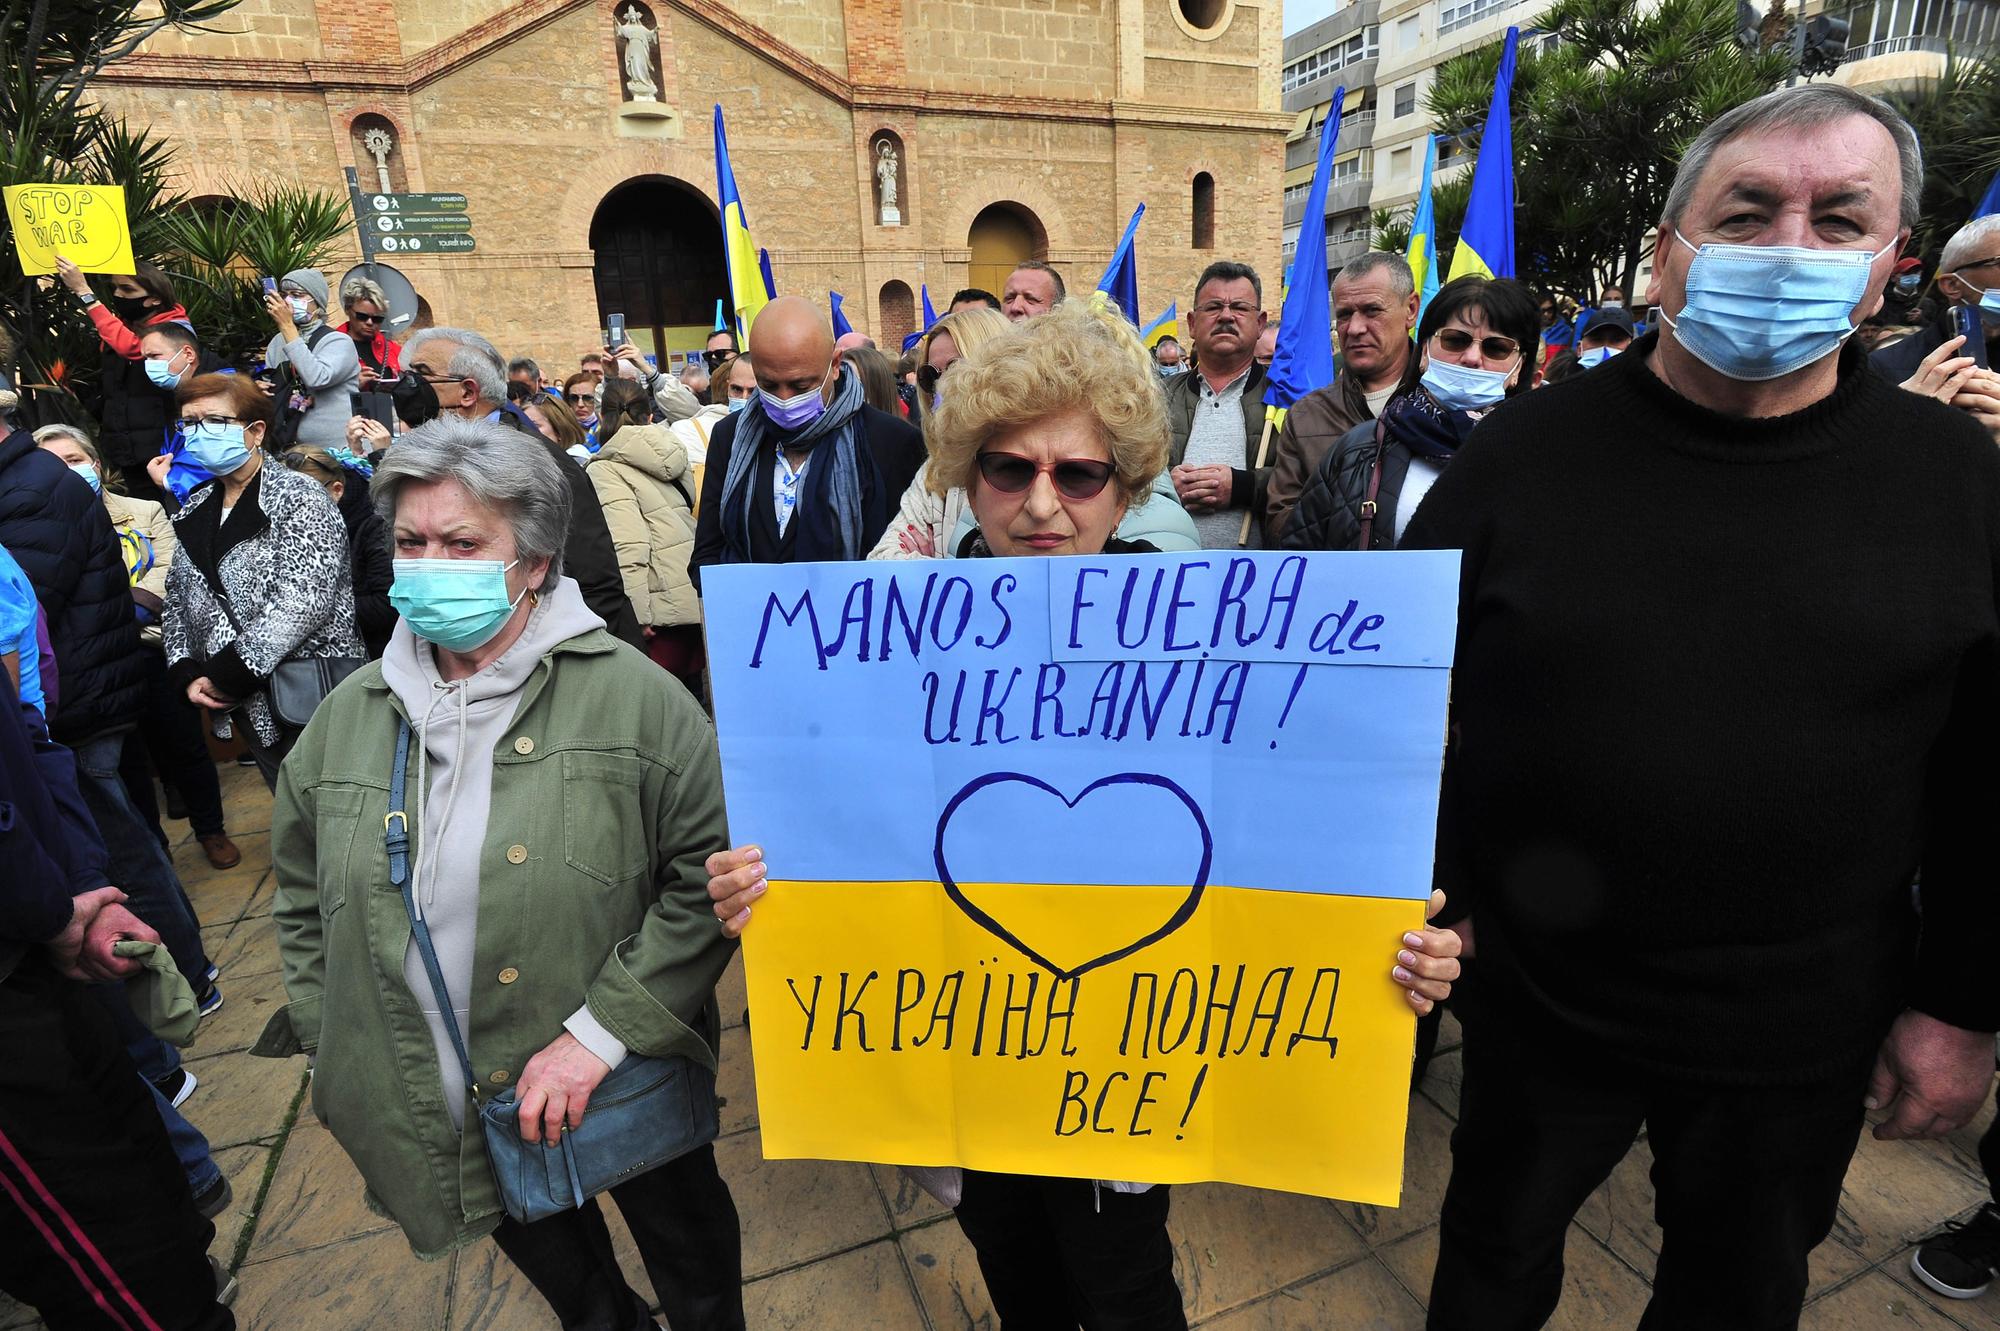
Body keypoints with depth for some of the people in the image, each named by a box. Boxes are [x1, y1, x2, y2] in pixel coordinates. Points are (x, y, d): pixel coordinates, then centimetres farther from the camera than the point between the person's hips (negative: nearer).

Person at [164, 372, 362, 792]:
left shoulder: (298, 498, -10)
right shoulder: (196, 510, 13)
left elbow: (301, 602, -20)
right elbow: (177, 600, 18)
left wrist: (225, 674, -16)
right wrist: (187, 673, 3)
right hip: (250, 706, 7)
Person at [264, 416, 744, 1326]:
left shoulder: (631, 696, -19)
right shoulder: (349, 716, -2)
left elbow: (710, 874, -20)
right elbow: (302, 896, 11)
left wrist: (601, 1031, -22)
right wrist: (334, 1046, 6)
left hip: (625, 1094, -4)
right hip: (434, 1110, 4)